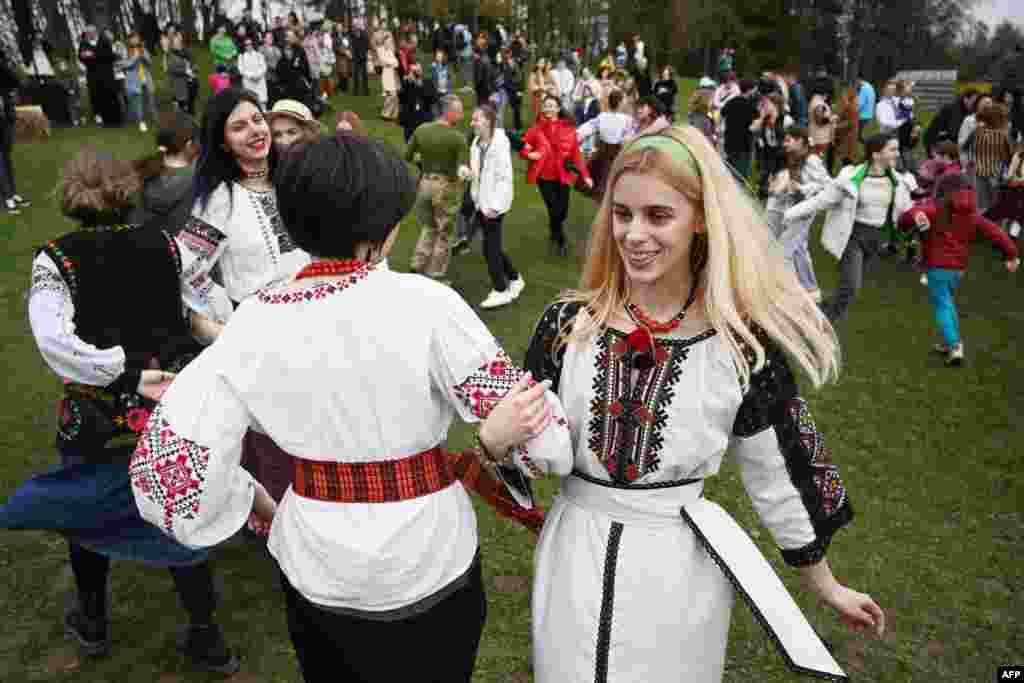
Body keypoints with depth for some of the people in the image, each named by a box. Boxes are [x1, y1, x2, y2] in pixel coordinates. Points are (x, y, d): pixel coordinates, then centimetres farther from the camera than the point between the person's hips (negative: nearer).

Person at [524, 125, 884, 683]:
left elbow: (777, 475, -1)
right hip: (578, 553, 2)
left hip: (681, 562, -1)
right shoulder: (567, 322, -9)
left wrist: (823, 583, 9)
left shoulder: (743, 340, -13)